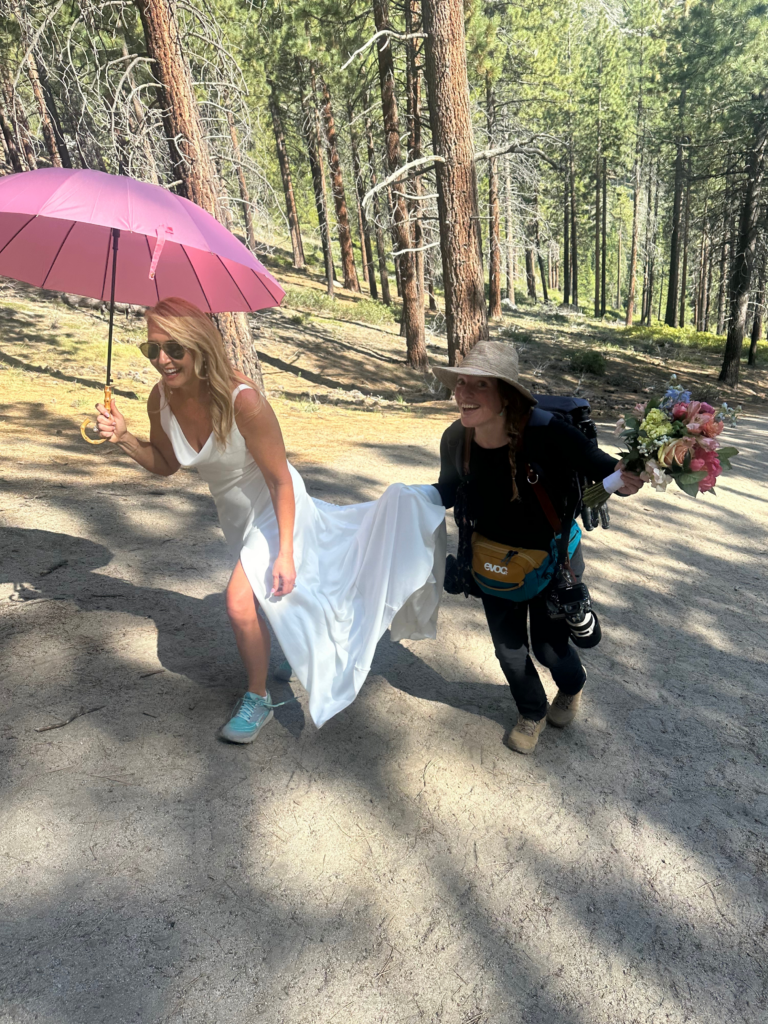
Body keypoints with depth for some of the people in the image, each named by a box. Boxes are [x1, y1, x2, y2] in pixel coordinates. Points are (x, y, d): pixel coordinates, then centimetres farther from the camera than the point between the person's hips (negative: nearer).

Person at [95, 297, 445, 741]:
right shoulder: (161, 400, -15)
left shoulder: (243, 401, -33)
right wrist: (124, 438, -15)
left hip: (274, 506, -7)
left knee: (240, 599, -16)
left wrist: (285, 551, -25)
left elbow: (280, 480, -25)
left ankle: (258, 700, 9)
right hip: (235, 510, 7)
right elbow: (165, 464, 3)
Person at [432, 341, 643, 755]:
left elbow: (601, 467, -22)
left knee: (548, 646, 13)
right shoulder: (455, 439, -19)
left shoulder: (545, 433, -32)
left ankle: (572, 685, 55)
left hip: (551, 560, -3)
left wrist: (623, 480, -45)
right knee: (508, 647, 18)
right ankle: (532, 713, 51)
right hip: (493, 561, 4)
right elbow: (447, 491, 0)